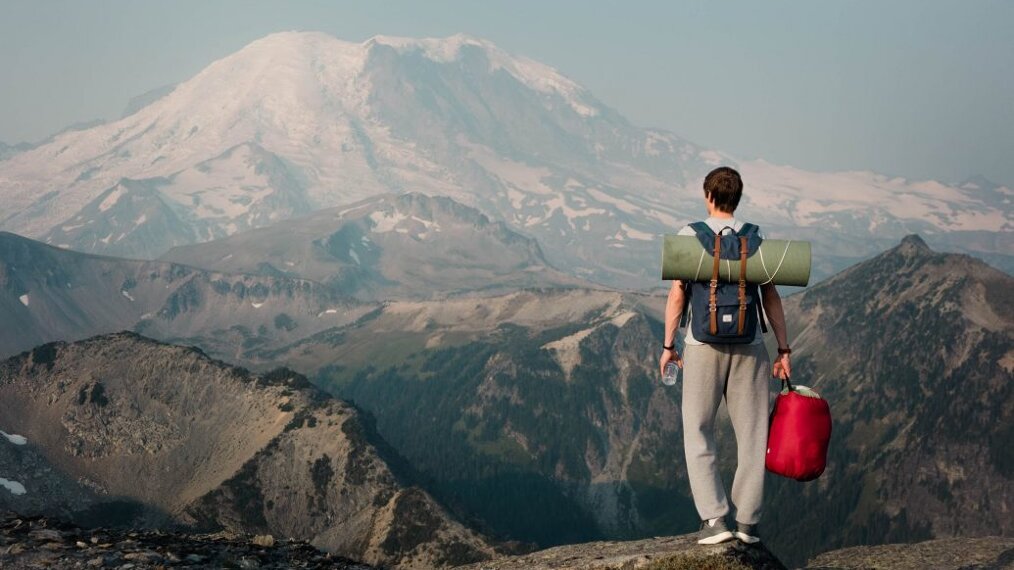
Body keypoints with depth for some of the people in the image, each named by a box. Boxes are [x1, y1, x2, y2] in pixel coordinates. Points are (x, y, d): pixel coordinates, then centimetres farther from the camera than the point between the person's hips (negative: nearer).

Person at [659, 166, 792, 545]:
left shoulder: (690, 236, -2)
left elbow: (677, 294, -4)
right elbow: (771, 297, 2)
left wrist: (668, 345, 5)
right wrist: (783, 349, 8)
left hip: (703, 345, -2)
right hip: (749, 346, 2)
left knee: (698, 433, 8)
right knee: (751, 434, 10)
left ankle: (713, 518, 1)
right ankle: (747, 521, 11)